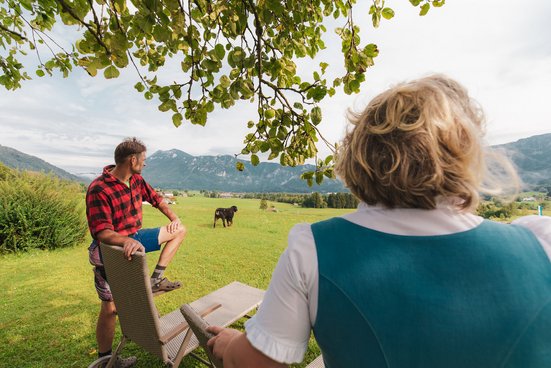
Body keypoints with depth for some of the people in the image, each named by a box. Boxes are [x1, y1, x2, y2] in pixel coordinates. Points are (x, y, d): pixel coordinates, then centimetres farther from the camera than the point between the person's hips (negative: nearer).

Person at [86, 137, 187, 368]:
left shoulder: (136, 180, -5)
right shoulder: (98, 190, -26)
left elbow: (155, 198, 6)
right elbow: (102, 233, -31)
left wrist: (174, 218, -5)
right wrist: (127, 241, -49)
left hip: (134, 238, 7)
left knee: (180, 231, 2)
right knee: (110, 308, 6)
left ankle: (155, 280, 2)